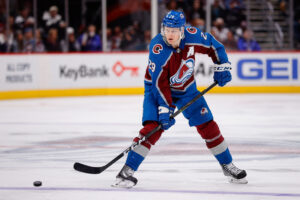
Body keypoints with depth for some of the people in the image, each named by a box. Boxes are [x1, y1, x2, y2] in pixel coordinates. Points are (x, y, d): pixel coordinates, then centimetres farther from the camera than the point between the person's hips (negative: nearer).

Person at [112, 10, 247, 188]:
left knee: (207, 125, 3)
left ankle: (227, 165, 20)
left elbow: (213, 45, 2)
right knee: (152, 127, -22)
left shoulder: (192, 35, -20)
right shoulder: (158, 47, -31)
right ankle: (127, 171, -21)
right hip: (157, 88, -4)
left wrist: (222, 67, -4)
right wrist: (164, 108, -34)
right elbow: (159, 82, -30)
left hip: (186, 88, 4)